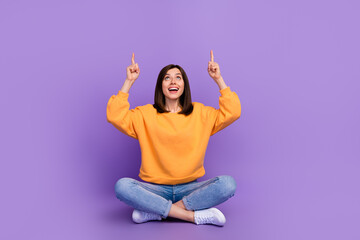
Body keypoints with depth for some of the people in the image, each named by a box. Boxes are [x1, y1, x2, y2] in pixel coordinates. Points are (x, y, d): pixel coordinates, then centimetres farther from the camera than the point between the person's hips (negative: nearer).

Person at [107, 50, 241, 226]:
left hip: (190, 188, 1)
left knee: (228, 184, -27)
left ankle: (154, 211, -23)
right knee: (122, 186, -30)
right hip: (155, 188, -1)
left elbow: (232, 112, 0)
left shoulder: (200, 113, 9)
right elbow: (115, 116, -7)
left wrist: (218, 79, -1)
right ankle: (194, 215, -25)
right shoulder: (146, 114, 6)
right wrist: (129, 81, -6)